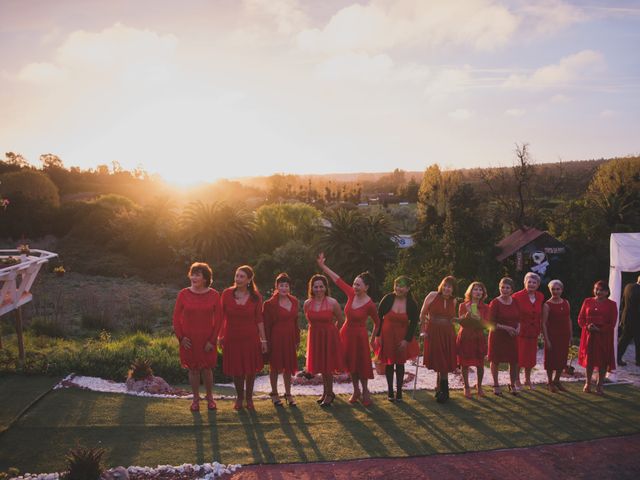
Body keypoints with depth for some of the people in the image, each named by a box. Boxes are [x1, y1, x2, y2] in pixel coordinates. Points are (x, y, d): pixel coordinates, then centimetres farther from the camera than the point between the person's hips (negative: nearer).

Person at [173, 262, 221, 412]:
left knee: (207, 369, 6)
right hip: (189, 340, 1)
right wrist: (181, 337, -4)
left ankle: (210, 396, 28)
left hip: (207, 340, 0)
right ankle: (196, 399, 26)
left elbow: (218, 319, -2)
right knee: (193, 369, 9)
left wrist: (212, 340, -6)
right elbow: (176, 317, 1)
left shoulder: (214, 295, -5)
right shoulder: (183, 294, -4)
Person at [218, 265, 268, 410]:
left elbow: (259, 319, -1)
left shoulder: (255, 296, -4)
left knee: (251, 369, 8)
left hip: (250, 338, 0)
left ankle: (249, 398, 27)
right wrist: (219, 336, 0)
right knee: (236, 370, 10)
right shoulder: (227, 294, -4)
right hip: (231, 337, 0)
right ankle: (239, 397, 30)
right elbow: (221, 317, 2)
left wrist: (263, 339, -2)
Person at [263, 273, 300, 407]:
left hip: (290, 338, 4)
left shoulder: (294, 301, 5)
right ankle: (274, 394, 23)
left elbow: (295, 321, 11)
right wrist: (267, 342, -11)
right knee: (275, 366, 9)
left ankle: (288, 394, 24)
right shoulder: (270, 304, -11)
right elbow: (266, 325, -9)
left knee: (288, 366, 12)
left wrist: (297, 339, 10)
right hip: (276, 338, -4)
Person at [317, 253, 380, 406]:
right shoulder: (351, 294, -8)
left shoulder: (370, 305, -18)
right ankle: (356, 391, 31)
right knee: (351, 364, 14)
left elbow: (377, 323, -3)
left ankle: (365, 391, 28)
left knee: (362, 365, 7)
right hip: (346, 333, 5)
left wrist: (372, 339, 6)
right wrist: (322, 266, -3)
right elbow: (337, 279, -3)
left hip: (359, 336, -5)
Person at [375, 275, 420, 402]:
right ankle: (390, 391, 20)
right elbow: (379, 317, -5)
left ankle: (399, 391, 20)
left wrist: (407, 340, -6)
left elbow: (414, 323, -2)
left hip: (402, 337, 1)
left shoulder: (412, 304, -9)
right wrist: (378, 335, -6)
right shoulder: (387, 299, -12)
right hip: (387, 335, 0)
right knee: (389, 363, 7)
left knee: (400, 363, 7)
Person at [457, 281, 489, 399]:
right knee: (465, 364, 2)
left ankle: (479, 386, 26)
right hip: (465, 337, -1)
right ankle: (466, 387, 17)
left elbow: (485, 325, -3)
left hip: (478, 337, 1)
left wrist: (479, 319, -23)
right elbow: (461, 322, -7)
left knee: (480, 364, 4)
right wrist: (468, 313, -23)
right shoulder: (463, 305, 0)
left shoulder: (485, 307, 3)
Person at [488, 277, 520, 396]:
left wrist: (518, 328, -7)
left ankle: (512, 385, 27)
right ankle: (496, 385, 24)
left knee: (514, 361, 7)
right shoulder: (495, 303, -12)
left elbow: (519, 319, 13)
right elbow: (491, 323, -13)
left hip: (513, 336, 4)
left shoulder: (515, 302, 3)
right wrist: (506, 328, -19)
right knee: (495, 361, 7)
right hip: (497, 336, -4)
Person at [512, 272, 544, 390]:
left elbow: (540, 315, 11)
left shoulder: (540, 297, 3)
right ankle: (517, 381, 17)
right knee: (519, 357, 3)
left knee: (531, 357, 14)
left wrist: (539, 329, 7)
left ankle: (527, 380, 31)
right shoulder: (517, 296, -13)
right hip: (520, 331, -5)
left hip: (533, 332, 5)